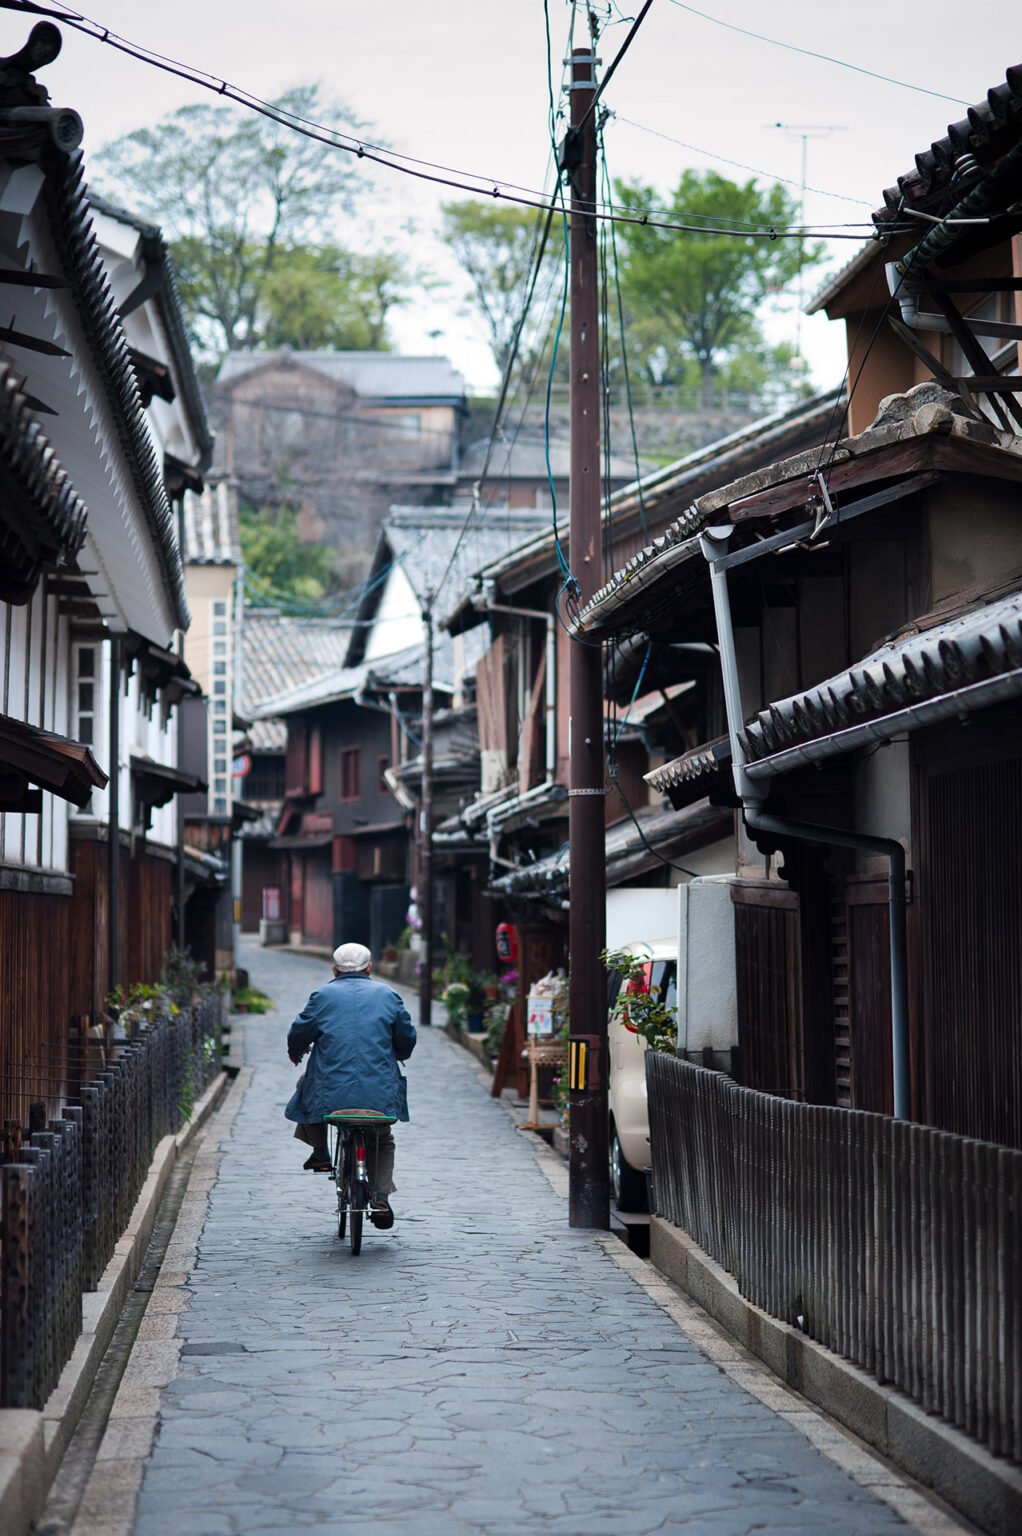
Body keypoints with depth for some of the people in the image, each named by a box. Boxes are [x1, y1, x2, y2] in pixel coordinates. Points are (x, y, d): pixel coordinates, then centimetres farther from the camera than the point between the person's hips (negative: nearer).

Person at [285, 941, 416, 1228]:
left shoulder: (324, 995, 3)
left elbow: (298, 1034, 4)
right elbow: (407, 1037, 11)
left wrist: (296, 1052, 27)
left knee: (307, 1086, 32)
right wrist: (398, 1056, 34)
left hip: (331, 1090, -1)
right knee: (382, 1142, 23)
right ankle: (380, 1200, 4)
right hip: (379, 1092, 1)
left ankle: (321, 1153, 24)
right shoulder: (387, 995, 8)